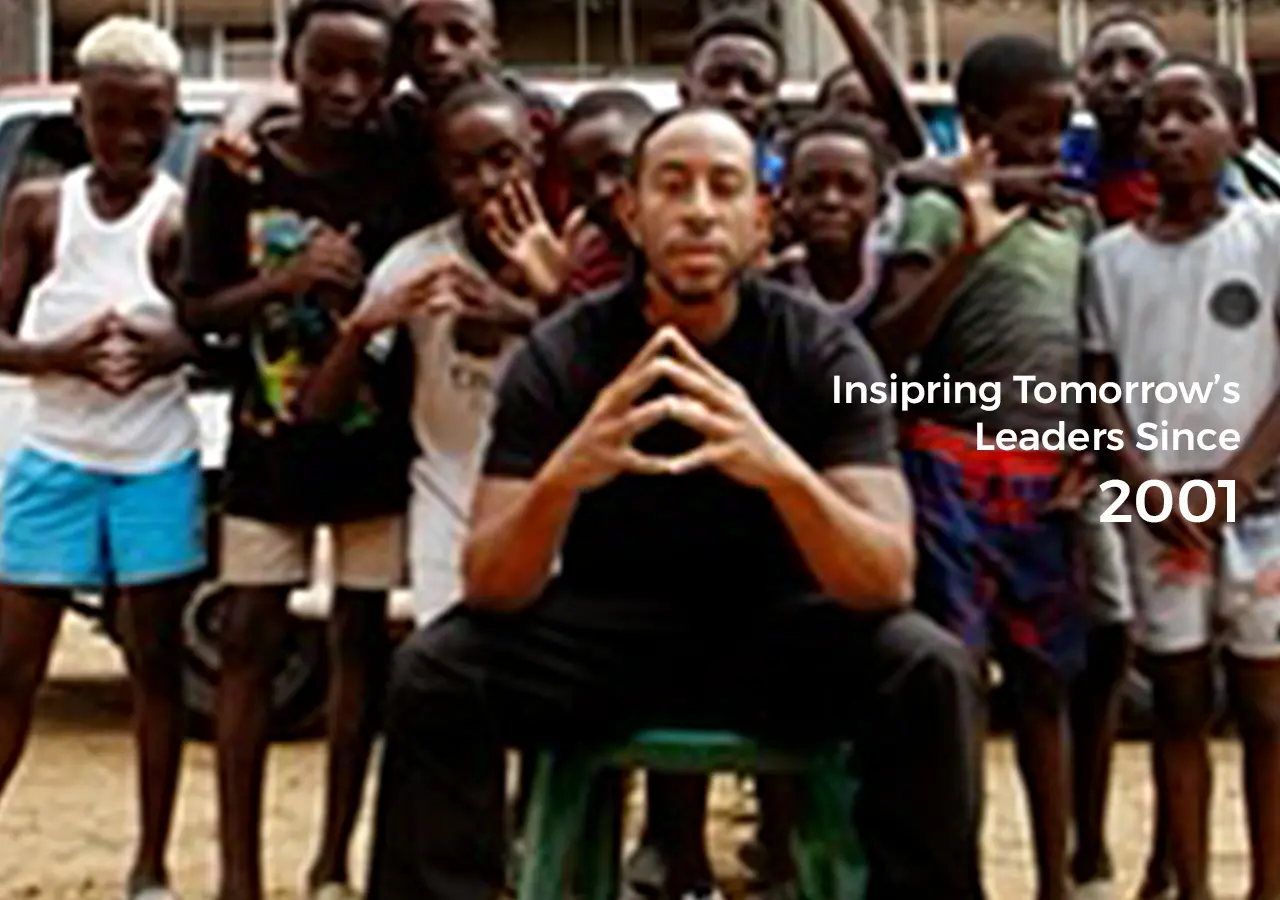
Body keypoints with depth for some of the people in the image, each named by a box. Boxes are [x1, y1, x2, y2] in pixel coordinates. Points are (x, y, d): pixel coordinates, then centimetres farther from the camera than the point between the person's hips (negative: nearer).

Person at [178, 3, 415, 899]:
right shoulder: (233, 167, -5)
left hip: (376, 442, 0)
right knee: (250, 638, -1)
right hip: (269, 440, 0)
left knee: (363, 639, 5)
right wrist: (284, 280, -20)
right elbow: (199, 307, -3)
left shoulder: (401, 170, -5)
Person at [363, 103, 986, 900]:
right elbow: (491, 588, -19)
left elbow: (888, 581, -23)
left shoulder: (822, 349, -13)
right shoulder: (560, 353, -12)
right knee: (432, 673, -25)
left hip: (779, 632, 0)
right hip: (605, 630, 1)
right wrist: (562, 477, -40)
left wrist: (782, 469, -43)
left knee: (931, 670, -28)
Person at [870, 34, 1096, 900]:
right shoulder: (941, 212, -6)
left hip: (1043, 478, 6)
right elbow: (887, 347, -18)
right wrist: (967, 249, -28)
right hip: (956, 469, -6)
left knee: (1045, 678, 11)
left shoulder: (1073, 222, 13)